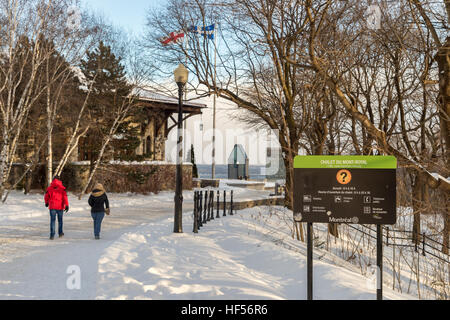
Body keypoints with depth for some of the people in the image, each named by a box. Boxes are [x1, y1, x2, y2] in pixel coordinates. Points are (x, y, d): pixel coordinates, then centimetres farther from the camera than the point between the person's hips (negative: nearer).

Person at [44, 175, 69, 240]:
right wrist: (67, 205, -13)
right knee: (60, 220, 15)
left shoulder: (49, 188, 0)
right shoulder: (62, 188, -5)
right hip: (60, 207, 0)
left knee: (52, 220, 1)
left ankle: (52, 235, -7)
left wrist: (46, 203, 28)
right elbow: (65, 197, -12)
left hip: (52, 207, 0)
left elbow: (46, 197, 8)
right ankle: (60, 233, 25)